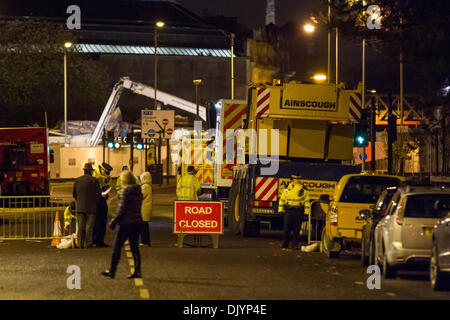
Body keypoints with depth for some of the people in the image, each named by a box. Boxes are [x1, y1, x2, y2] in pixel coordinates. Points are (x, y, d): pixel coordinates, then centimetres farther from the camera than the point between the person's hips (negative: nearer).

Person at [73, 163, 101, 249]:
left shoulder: (77, 180, 3)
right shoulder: (94, 180, -7)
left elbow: (74, 194, 9)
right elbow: (98, 195, -6)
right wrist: (96, 202, 13)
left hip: (80, 207, 3)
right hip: (91, 207, -3)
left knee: (81, 226, 6)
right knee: (89, 226, 0)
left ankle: (80, 244, 5)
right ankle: (88, 244, -3)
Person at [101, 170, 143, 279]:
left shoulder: (126, 191, -14)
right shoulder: (139, 191, 8)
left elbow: (122, 209, -17)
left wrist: (114, 221, -11)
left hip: (126, 223, -7)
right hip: (137, 222, 7)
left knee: (117, 247, 1)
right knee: (134, 248, 10)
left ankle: (112, 271, 4)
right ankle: (137, 272, 8)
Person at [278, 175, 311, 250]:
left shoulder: (303, 190, 6)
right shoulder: (287, 189, 9)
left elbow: (307, 201, 7)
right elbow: (282, 199, 15)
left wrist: (307, 210, -1)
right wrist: (281, 209, 8)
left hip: (298, 212, -1)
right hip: (289, 211, 1)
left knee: (296, 229, 1)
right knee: (287, 228, 0)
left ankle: (295, 245, 8)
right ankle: (284, 244, 7)